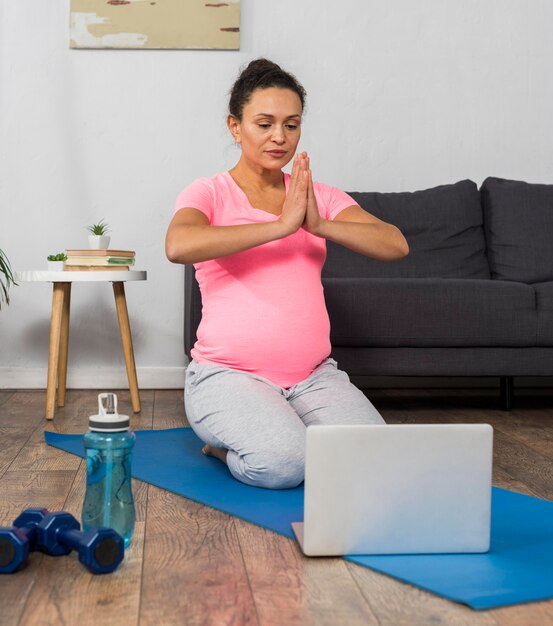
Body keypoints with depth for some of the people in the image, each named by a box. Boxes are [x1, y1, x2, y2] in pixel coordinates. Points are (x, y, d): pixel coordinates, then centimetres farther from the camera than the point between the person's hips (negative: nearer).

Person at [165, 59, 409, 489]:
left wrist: (319, 225, -18)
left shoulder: (321, 196, 11)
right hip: (229, 373, -4)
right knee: (281, 462, -30)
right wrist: (281, 225, -24)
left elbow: (395, 245, -3)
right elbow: (178, 246, -24)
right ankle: (226, 441, 6)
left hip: (314, 374, 4)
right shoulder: (210, 193, 0)